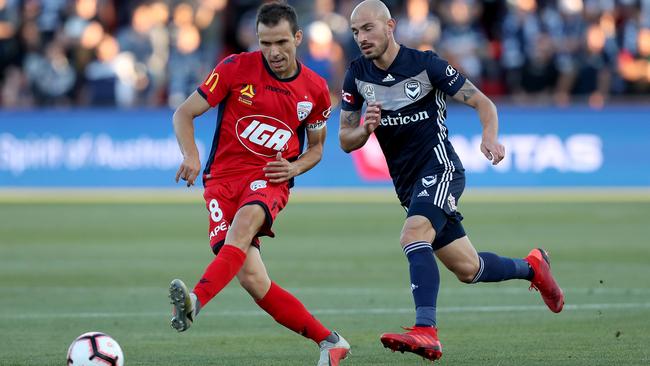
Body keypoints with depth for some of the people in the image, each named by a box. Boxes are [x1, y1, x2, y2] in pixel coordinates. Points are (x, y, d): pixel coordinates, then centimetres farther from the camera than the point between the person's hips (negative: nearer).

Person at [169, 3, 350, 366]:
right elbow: (184, 114, 2)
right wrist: (192, 156, -17)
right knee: (253, 280, -16)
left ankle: (196, 302, -54)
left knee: (245, 219, -38)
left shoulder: (315, 90, 4)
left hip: (270, 179, 0)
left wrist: (294, 167, -3)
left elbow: (316, 147, 20)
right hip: (223, 177, 0)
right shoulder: (237, 68, -2)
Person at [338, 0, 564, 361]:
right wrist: (365, 129, -16)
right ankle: (531, 267, 38)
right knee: (468, 270, 10)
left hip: (440, 169, -6)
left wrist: (490, 138, -29)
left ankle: (426, 332, -40)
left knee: (414, 234, -32)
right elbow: (346, 141, 7)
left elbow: (484, 104, -9)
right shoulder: (358, 75, 3)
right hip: (408, 183, 6)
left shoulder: (425, 64, -12)